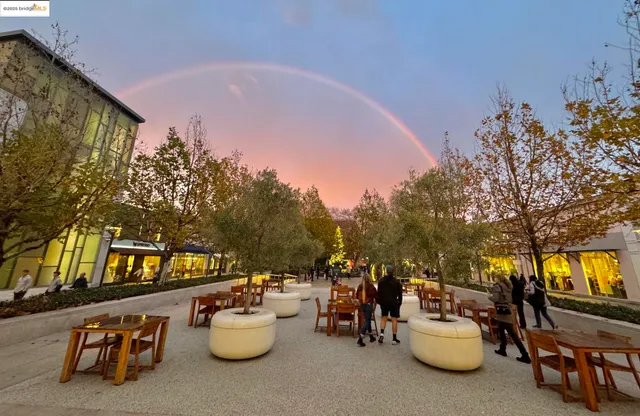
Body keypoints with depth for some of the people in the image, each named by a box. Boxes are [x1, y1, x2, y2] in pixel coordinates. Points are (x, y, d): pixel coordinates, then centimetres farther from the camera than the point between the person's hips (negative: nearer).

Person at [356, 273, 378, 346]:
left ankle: (371, 336, 35)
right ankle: (360, 339, -6)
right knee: (367, 321, 1)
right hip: (369, 304, -5)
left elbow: (357, 295, 7)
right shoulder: (371, 287, -16)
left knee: (368, 320, 21)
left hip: (362, 305, 5)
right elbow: (376, 296, -7)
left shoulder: (360, 286, -2)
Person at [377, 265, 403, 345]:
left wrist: (379, 301, 12)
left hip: (384, 302, 2)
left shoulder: (381, 281, -4)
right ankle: (394, 339, 11)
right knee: (394, 320, 5)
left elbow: (379, 292, 1)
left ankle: (382, 334, 1)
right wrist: (400, 302, 9)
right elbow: (400, 293, -3)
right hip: (394, 302, -2)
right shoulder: (396, 281, -9)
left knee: (384, 318, 15)